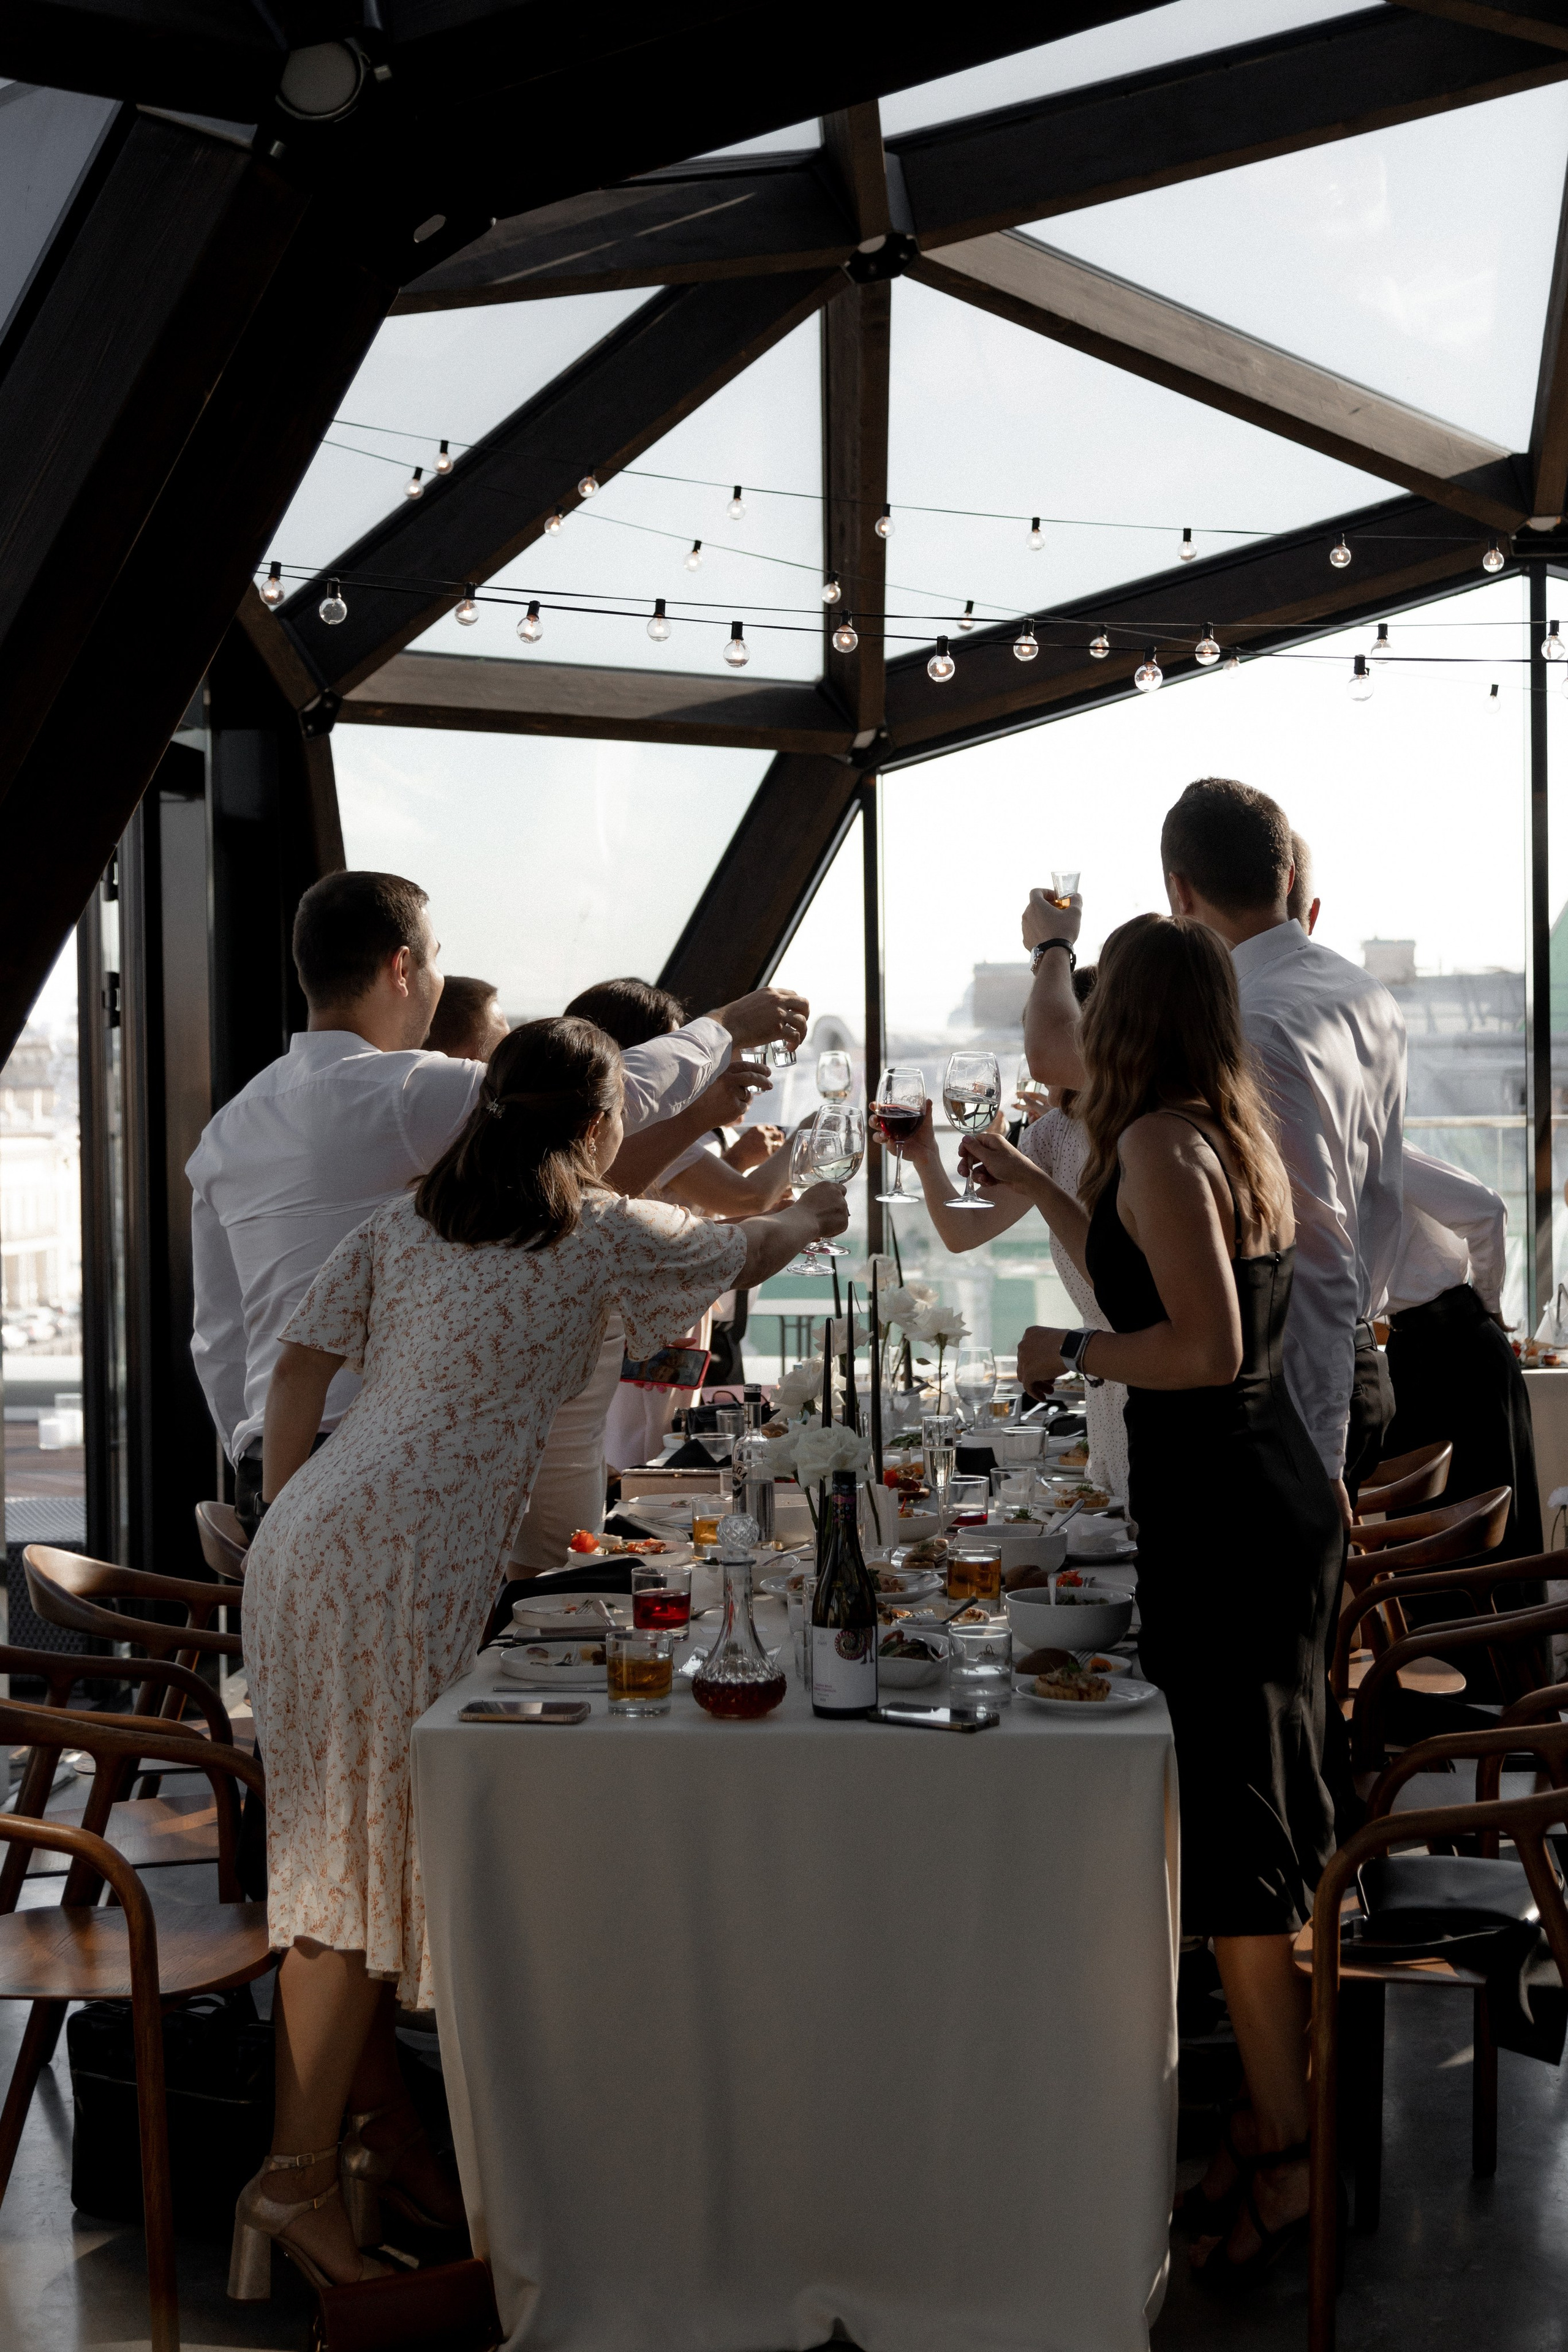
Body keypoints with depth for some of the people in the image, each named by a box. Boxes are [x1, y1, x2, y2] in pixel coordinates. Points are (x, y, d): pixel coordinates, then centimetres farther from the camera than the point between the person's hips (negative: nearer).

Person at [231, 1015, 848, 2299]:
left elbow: (303, 1361, 12)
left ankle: (378, 2114, 25)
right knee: (362, 1858, -3)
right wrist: (812, 1214, 43)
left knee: (360, 1848, 15)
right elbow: (741, 1250, 21)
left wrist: (281, 1525, 18)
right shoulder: (603, 1233, 3)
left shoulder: (405, 1218, 16)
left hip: (311, 1535, 7)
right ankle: (298, 2173, 1)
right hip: (401, 1559, -7)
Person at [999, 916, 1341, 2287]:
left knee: (1235, 1839, -3)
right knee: (1266, 1827, 15)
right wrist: (1028, 1181, 32)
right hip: (1276, 1499, 10)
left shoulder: (1161, 1142, -16)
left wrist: (1069, 1355, -10)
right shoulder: (1237, 1136, 13)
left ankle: (1285, 2158, 4)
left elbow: (1207, 1345, -24)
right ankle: (1287, 2118, 25)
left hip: (1220, 1516, -10)